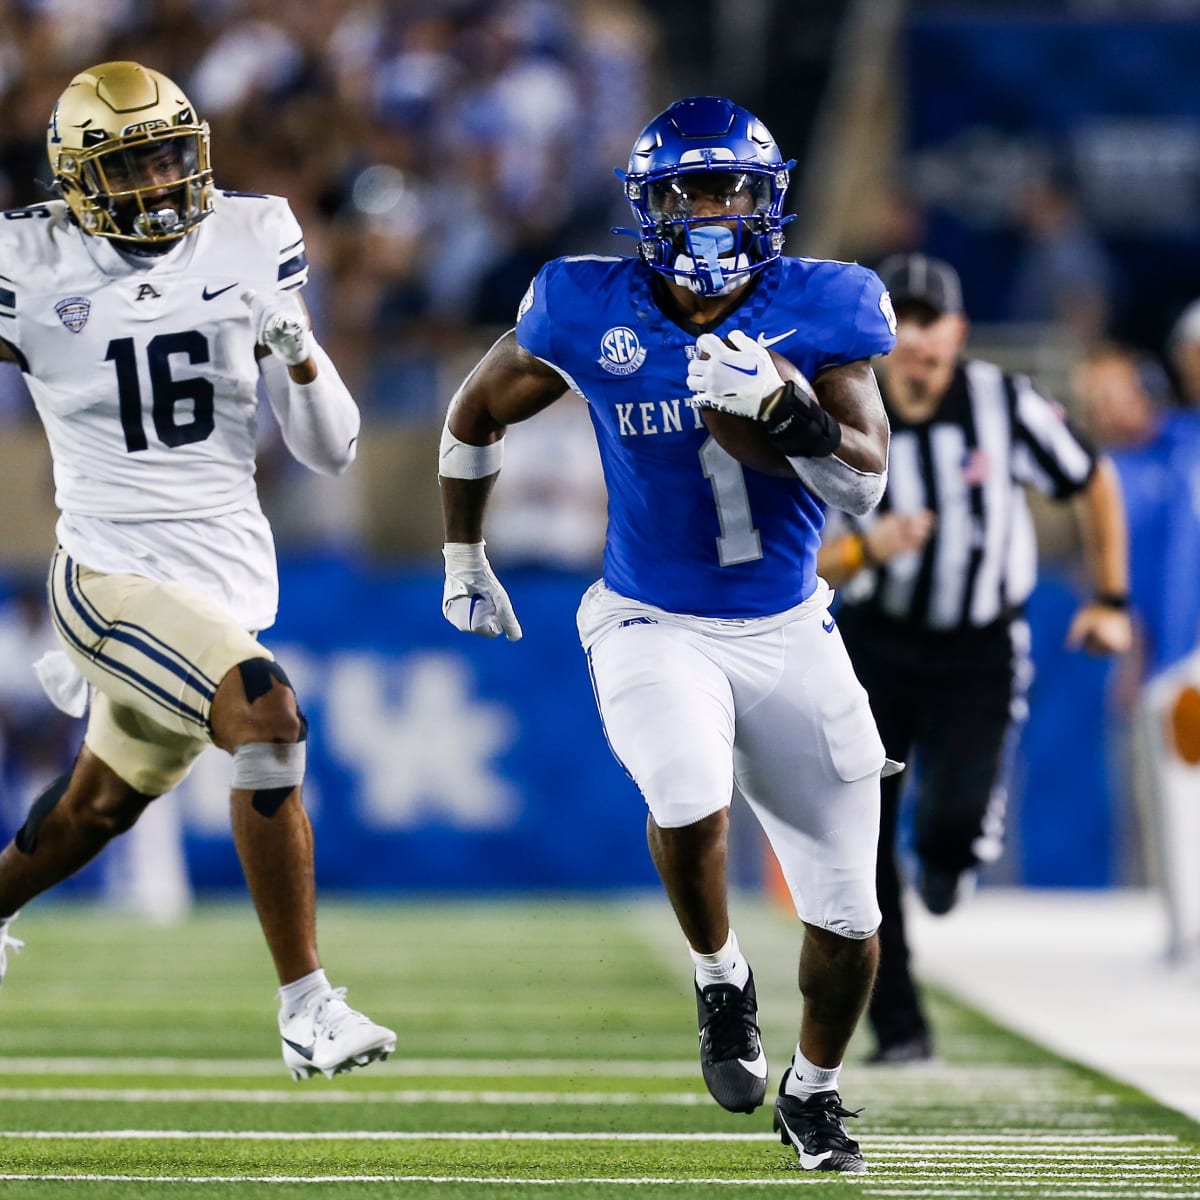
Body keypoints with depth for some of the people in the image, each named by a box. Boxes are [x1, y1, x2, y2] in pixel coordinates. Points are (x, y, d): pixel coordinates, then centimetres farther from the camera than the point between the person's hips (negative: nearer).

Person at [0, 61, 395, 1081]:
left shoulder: (250, 245, 3)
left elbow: (331, 450, 4)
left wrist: (298, 352, -13)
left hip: (230, 575, 5)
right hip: (116, 570, -5)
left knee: (102, 802, 21)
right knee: (266, 717, -26)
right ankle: (306, 1010, -21)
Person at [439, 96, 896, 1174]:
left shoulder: (818, 312, -9)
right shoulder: (591, 315, -9)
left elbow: (864, 485, -12)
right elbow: (478, 411, 9)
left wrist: (786, 410, -31)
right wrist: (464, 559, 18)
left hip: (788, 634, 2)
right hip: (654, 628, -2)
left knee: (848, 917, 4)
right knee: (691, 804, -33)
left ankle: (814, 1093, 32)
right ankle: (721, 981, -2)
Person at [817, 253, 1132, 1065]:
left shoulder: (1004, 403, -12)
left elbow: (1094, 483, 5)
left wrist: (1111, 600, 5)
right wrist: (867, 549, -31)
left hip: (980, 653, -2)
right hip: (876, 646, 2)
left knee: (953, 822, -22)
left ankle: (952, 853, 19)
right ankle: (898, 1028, 7)